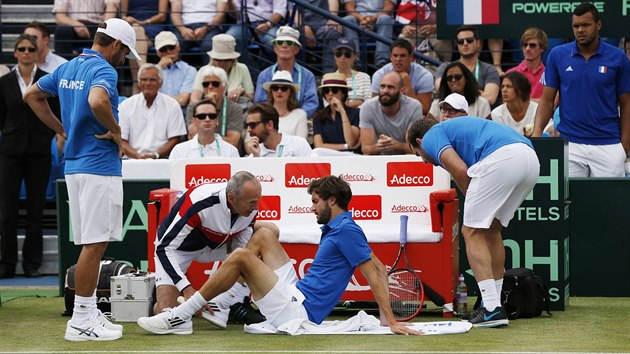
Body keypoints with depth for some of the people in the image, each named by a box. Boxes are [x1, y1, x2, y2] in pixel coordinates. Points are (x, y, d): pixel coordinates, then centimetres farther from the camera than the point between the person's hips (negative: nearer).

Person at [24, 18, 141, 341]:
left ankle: (89, 312, 19)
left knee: (92, 243, 15)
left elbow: (32, 96, 23)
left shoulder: (66, 69, 13)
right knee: (95, 243, -6)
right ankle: (81, 320, -6)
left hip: (74, 165, 9)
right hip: (99, 165, -9)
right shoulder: (104, 70, -14)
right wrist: (116, 132, -18)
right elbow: (97, 101, -35)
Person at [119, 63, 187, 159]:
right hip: (132, 161, 0)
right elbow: (121, 141, 5)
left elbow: (174, 140, 6)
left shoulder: (172, 105, 9)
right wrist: (138, 156, -13)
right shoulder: (126, 106, 10)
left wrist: (155, 155, -11)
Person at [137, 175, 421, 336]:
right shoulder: (334, 229, 17)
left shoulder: (346, 230, -12)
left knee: (241, 257, -17)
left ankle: (181, 317, -13)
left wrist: (391, 320, -20)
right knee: (264, 237, 17)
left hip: (298, 310, -10)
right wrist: (384, 317, 13)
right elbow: (380, 270, 20)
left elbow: (374, 272, -17)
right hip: (296, 293, 10)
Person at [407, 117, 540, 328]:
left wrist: (473, 203, 12)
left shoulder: (431, 136, 15)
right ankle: (492, 305, 25)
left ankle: (492, 309, -8)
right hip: (531, 159, 9)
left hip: (501, 158, -9)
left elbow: (460, 171, -3)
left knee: (473, 232, 1)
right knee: (491, 230, 22)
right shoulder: (455, 128, 39)